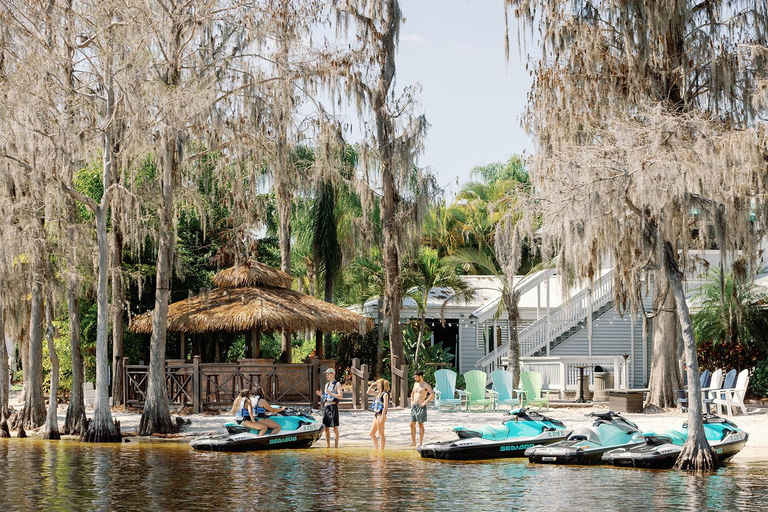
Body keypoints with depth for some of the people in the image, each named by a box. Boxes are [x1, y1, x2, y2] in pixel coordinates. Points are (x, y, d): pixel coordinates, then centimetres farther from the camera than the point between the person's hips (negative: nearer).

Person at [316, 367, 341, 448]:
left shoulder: (337, 384, -2)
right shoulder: (327, 384, 20)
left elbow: (340, 396, -14)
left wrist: (331, 394, -26)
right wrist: (320, 395, 3)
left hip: (333, 406, -7)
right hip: (325, 407, 7)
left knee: (335, 427, -6)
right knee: (326, 428, 6)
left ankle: (336, 445, -5)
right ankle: (327, 446, 10)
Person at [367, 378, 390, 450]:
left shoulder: (385, 394, -12)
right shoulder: (379, 393, 13)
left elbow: (385, 406, -17)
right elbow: (369, 392, 26)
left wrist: (382, 418, -21)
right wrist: (372, 385, 12)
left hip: (381, 415, -9)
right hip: (376, 415, 9)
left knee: (381, 434, -3)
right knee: (372, 434, 11)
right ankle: (376, 449, 17)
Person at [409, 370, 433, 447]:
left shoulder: (426, 385, -9)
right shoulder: (415, 384, 14)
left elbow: (432, 395, -16)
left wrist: (425, 402, -18)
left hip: (421, 406, -7)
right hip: (414, 406, 7)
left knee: (421, 424, -2)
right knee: (412, 424, 4)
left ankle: (420, 442, 2)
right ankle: (413, 442, 10)